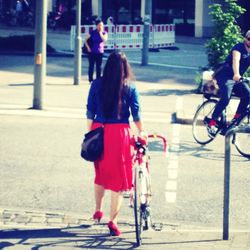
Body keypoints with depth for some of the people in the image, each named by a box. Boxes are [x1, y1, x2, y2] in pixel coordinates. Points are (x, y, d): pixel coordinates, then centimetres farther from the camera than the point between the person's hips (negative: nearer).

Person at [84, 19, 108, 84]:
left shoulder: (104, 33, 1)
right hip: (92, 52, -1)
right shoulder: (93, 33, -3)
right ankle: (90, 80, 10)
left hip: (100, 52, 1)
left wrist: (100, 33, -15)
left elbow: (104, 40, -19)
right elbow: (86, 40, 3)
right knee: (91, 66, 3)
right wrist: (88, 47, -7)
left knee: (99, 66, 4)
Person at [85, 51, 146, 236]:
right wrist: (141, 132, 13)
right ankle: (113, 220, -1)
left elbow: (90, 112, 2)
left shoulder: (97, 85, 1)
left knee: (101, 173, 22)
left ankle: (98, 211, 32)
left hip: (99, 132, 3)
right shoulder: (130, 88, -4)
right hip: (120, 133, -3)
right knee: (118, 177, 3)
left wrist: (90, 133, 10)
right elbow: (136, 113, -1)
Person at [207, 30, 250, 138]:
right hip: (225, 76, -7)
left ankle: (236, 119, -6)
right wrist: (236, 74, -50)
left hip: (237, 79, 7)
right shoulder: (239, 47, -13)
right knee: (225, 99, -27)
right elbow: (236, 60, -31)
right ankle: (212, 124, -23)